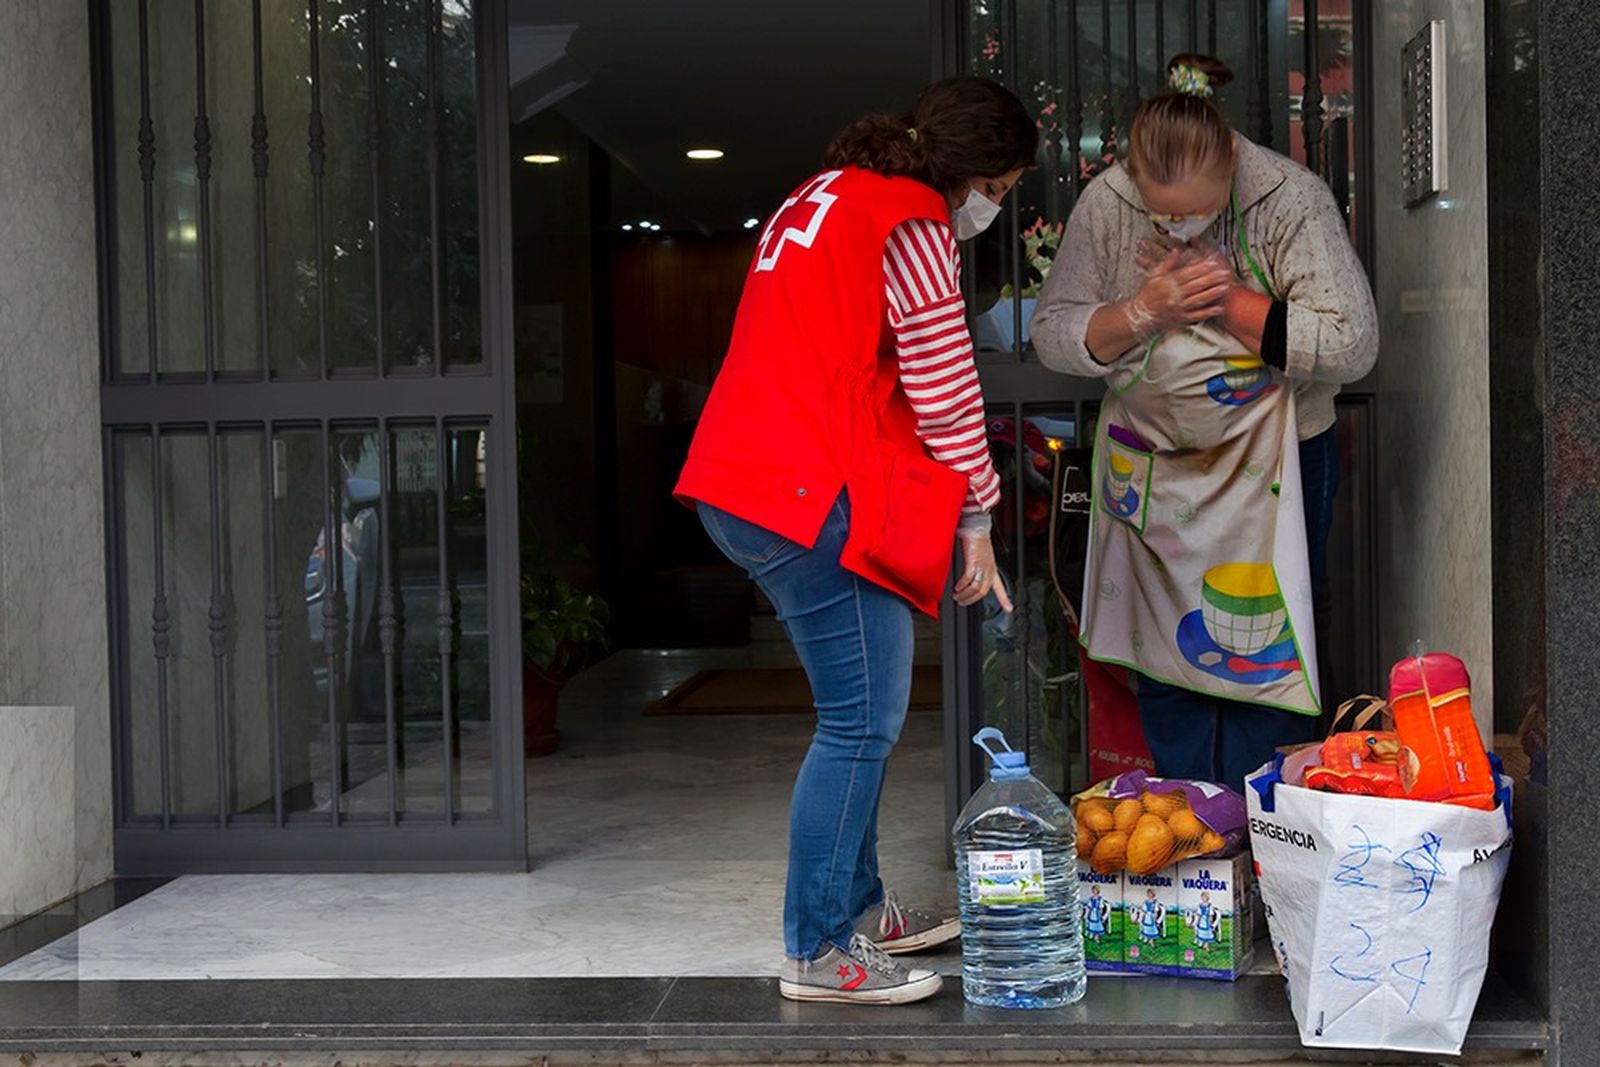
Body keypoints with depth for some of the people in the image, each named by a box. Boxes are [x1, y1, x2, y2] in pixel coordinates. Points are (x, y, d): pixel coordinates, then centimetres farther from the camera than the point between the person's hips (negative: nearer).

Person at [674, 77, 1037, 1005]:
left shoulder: (829, 198, 23)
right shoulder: (911, 225, -8)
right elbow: (946, 391, -8)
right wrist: (975, 520, 2)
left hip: (747, 485, 10)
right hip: (811, 500, -10)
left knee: (866, 711, 17)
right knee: (863, 722, -6)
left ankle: (857, 906, 27)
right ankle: (819, 953, -1)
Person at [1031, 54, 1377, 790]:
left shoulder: (1291, 200, -17)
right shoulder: (1104, 206, -9)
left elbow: (1350, 346, -22)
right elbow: (1053, 336, -6)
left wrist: (1224, 298, -22)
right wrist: (1143, 311, -22)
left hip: (1272, 462, -3)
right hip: (1152, 461, 3)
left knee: (1262, 657, -1)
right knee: (1164, 655, 11)